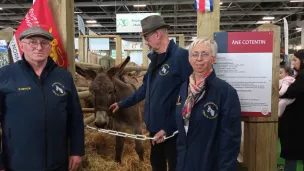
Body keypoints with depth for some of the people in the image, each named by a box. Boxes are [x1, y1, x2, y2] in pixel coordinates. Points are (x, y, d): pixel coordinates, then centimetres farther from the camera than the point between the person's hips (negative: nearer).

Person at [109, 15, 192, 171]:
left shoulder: (181, 56, -19)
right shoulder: (156, 58, 9)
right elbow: (145, 88, 19)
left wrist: (168, 128, -22)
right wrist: (122, 104, 23)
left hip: (172, 130, -8)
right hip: (155, 127, 9)